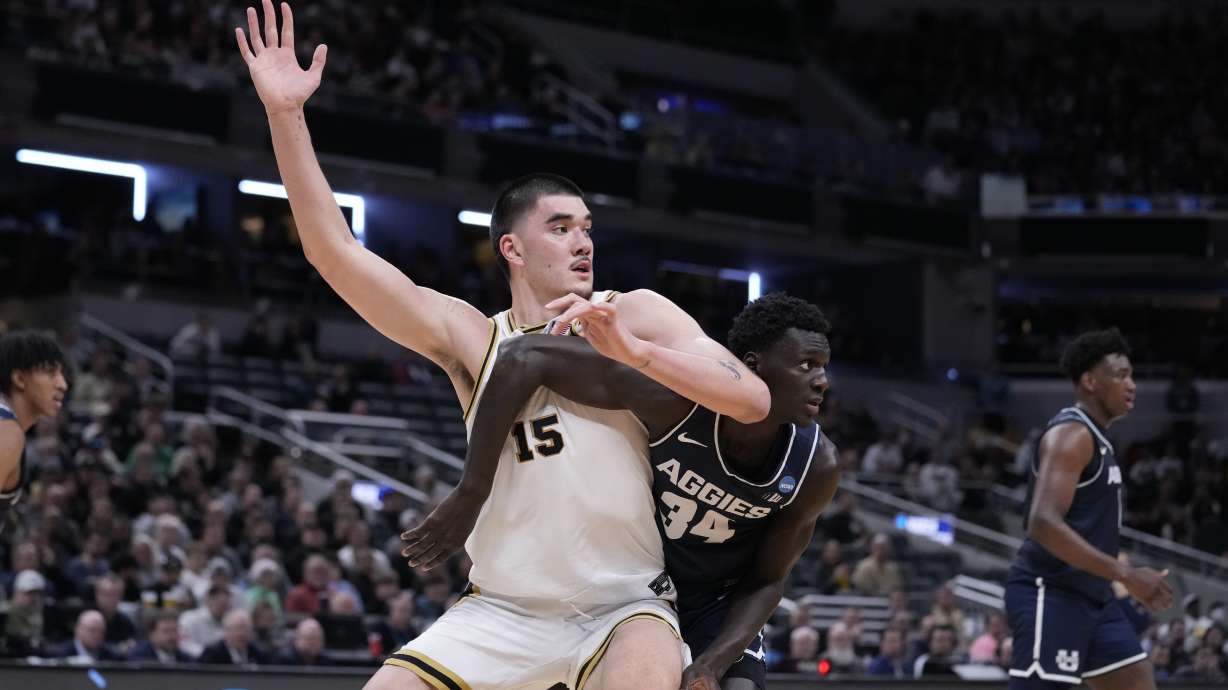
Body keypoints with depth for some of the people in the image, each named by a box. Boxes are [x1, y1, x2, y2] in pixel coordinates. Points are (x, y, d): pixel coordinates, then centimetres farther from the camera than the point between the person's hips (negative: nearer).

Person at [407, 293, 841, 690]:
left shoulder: (816, 466, -22)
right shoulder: (678, 396, -34)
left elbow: (766, 582, -8)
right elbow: (524, 358, -37)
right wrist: (470, 496, -37)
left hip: (721, 603, 2)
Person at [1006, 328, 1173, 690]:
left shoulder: (1095, 439, 18)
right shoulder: (1071, 434, -14)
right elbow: (1044, 523, -26)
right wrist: (1125, 574, -28)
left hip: (1091, 596, 10)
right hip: (1051, 595, -10)